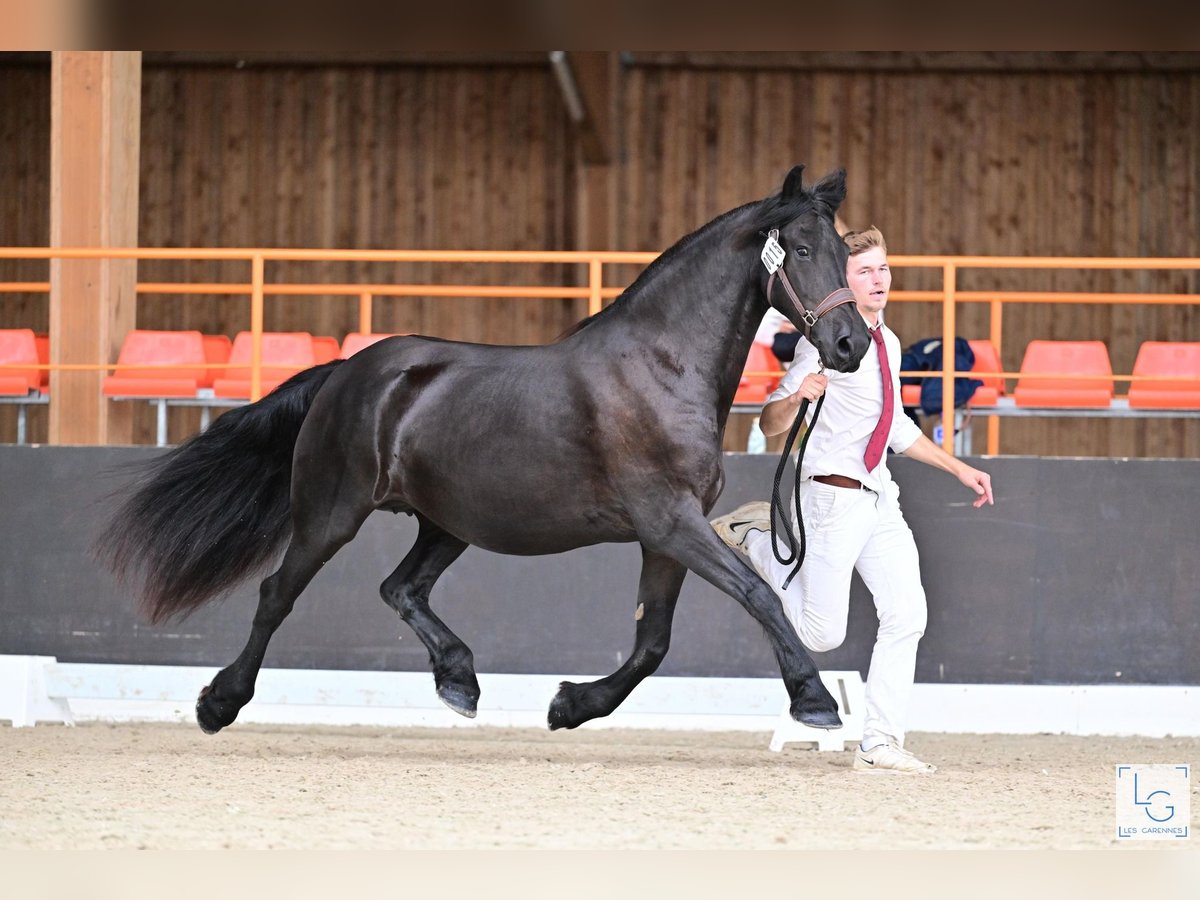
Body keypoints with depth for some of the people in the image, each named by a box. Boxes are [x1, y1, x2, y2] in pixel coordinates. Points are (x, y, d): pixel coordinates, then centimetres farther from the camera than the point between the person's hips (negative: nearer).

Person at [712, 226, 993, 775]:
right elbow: (771, 425, -13)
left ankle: (880, 745, -1)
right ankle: (753, 539, 19)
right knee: (823, 634, -4)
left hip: (880, 499, 7)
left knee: (907, 616, -5)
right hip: (833, 497, -7)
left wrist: (960, 470, 24)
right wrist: (797, 396, -34)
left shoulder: (888, 344, 13)